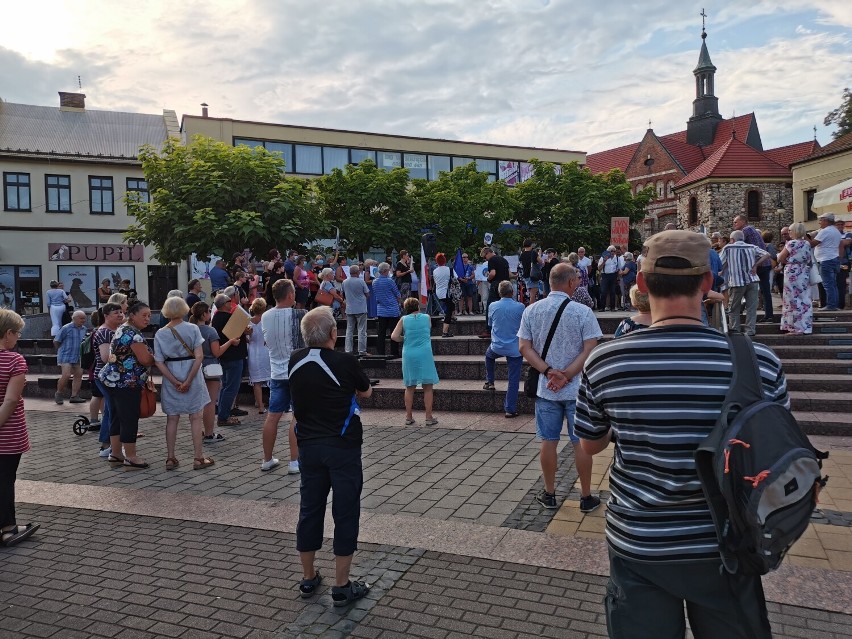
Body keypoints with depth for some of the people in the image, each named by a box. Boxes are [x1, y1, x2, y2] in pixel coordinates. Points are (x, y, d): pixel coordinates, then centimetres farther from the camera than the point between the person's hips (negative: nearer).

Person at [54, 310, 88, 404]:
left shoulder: (84, 329, 7)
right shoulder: (66, 328, -11)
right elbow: (56, 341, -4)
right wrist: (63, 350, 5)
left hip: (78, 357, 7)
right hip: (66, 357, -7)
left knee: (78, 375, 4)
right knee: (66, 375, -14)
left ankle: (74, 396, 12)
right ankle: (59, 394, 8)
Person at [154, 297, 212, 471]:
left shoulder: (160, 334, 0)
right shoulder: (192, 329, -7)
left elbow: (159, 362, -5)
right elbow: (199, 357, -15)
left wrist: (175, 382, -7)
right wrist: (188, 381, -13)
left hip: (170, 378, 3)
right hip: (191, 375, -2)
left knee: (172, 419, 12)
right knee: (196, 417, 6)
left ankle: (170, 458, 17)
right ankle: (199, 458, 9)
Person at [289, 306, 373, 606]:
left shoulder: (295, 362, -1)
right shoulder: (345, 362, -15)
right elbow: (366, 392, 3)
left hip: (308, 445, 5)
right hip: (342, 446, -5)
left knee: (309, 509, 15)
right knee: (345, 513, 5)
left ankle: (308, 578, 28)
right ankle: (341, 586, 13)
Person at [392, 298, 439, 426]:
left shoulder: (404, 319, 3)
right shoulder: (427, 318, 4)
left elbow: (394, 336, -5)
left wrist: (404, 340, 11)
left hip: (409, 355, 2)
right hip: (425, 355, -1)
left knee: (410, 388, 13)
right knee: (427, 388, 5)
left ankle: (409, 417, 17)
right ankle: (429, 418, 5)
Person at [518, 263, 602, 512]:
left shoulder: (531, 311, 0)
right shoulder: (583, 312, -10)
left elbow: (524, 347, -3)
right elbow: (590, 350, -14)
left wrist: (549, 372, -9)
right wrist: (566, 376, -12)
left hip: (545, 389, 3)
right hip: (577, 389, -3)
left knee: (548, 441, 12)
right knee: (581, 443, 8)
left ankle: (549, 494, 23)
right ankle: (586, 497, 20)